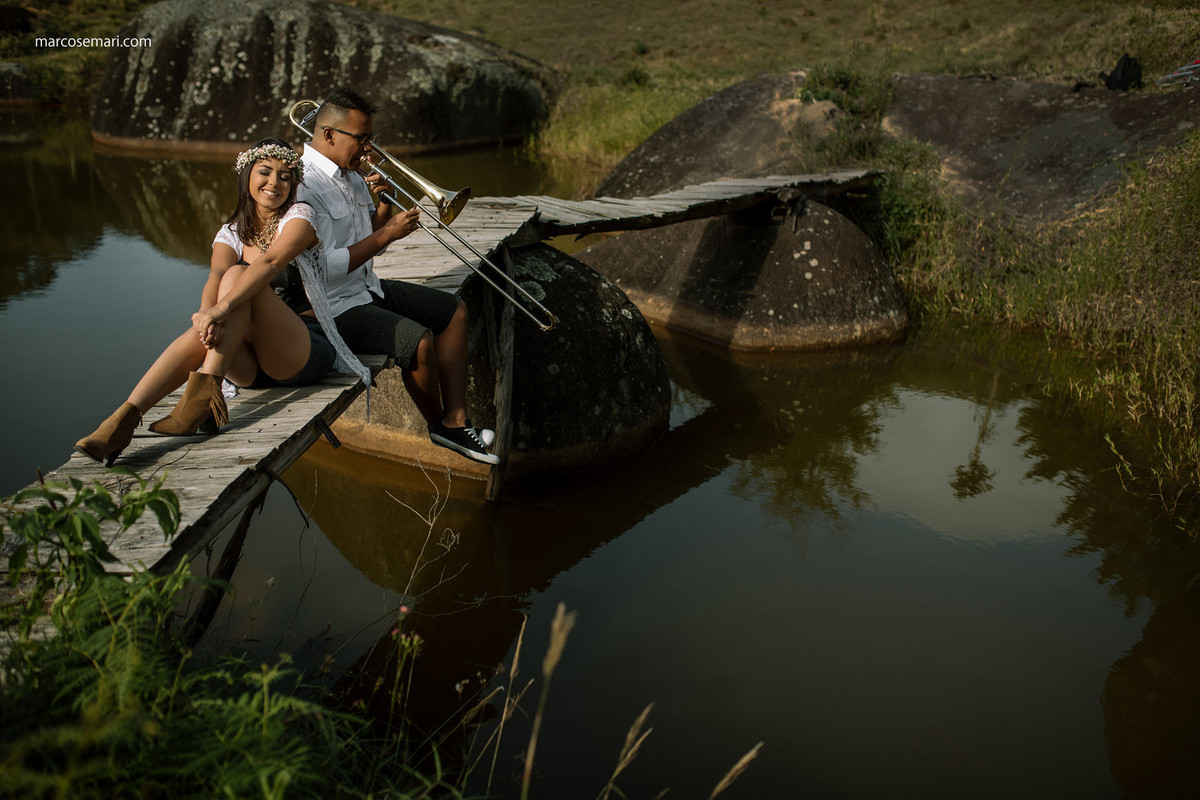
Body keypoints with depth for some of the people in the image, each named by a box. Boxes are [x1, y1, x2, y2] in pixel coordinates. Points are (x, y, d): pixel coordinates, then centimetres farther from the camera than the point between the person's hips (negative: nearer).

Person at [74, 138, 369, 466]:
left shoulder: (299, 216, 0)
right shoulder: (232, 231, 14)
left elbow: (270, 262, -22)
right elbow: (215, 276, -9)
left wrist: (222, 308, -38)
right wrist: (206, 313, -33)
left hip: (308, 350, -4)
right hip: (253, 366, 4)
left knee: (237, 275, -27)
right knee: (203, 333, -30)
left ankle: (204, 390, -38)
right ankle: (125, 418, -42)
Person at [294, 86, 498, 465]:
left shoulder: (352, 177, 10)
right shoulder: (305, 185, -20)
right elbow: (327, 267, -27)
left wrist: (382, 204, -3)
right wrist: (387, 233, -20)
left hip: (368, 289, 10)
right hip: (333, 307, -10)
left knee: (453, 310, 8)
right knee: (417, 338, -28)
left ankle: (456, 421, 3)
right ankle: (437, 424, 0)